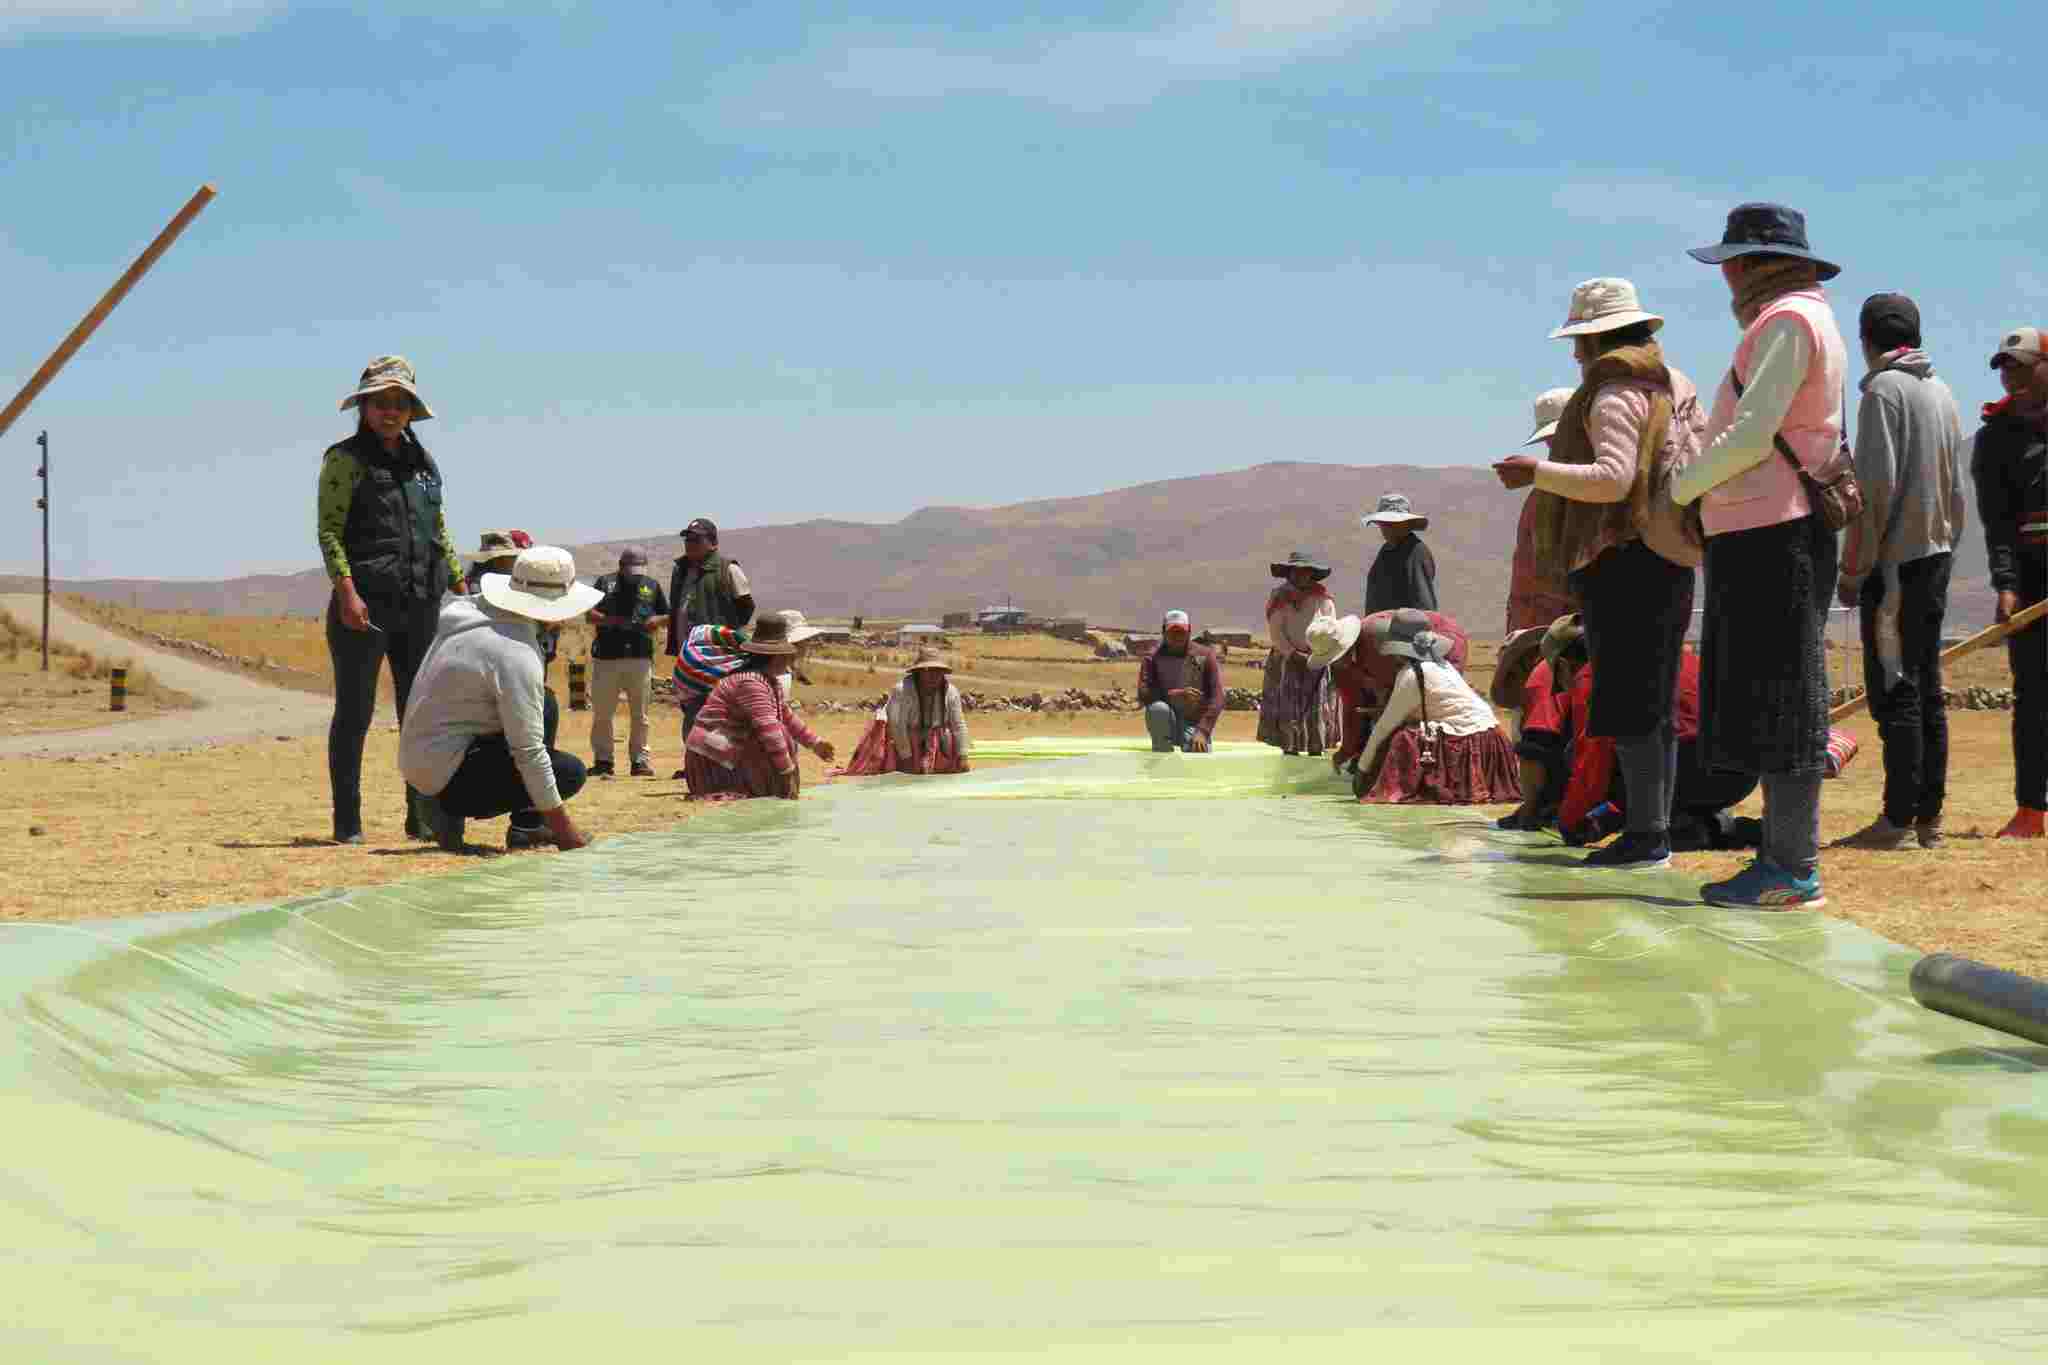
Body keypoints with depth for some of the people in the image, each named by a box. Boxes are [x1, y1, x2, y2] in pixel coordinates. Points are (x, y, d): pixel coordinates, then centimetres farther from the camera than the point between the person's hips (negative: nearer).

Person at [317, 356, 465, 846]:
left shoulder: (424, 464, 16)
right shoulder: (346, 459, -1)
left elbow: (440, 534, 22)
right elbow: (329, 531, -8)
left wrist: (462, 590, 17)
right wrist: (346, 592, -19)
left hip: (420, 604, 6)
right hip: (365, 604, -5)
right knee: (354, 713, -1)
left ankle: (422, 816, 12)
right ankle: (347, 823, 3)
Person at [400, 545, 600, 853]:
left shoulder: (466, 609, 1)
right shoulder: (516, 656, -24)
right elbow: (528, 752, -24)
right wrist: (564, 829, -18)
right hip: (447, 776, -9)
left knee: (543, 706, 16)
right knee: (570, 772, -9)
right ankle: (452, 809, -7)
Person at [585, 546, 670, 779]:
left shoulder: (651, 586, 14)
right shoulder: (605, 583, 6)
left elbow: (667, 615, 19)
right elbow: (589, 614, 1)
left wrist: (656, 620, -3)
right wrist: (610, 621, -16)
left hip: (640, 657, 2)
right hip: (606, 656, -2)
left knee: (639, 714, 4)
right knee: (602, 714, 0)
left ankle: (640, 760, 10)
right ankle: (603, 760, 8)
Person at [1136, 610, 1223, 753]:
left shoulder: (1205, 655, -2)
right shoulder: (1154, 658, -1)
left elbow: (1217, 699, -9)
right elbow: (1143, 694, -15)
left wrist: (1202, 731, -23)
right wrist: (1177, 694, -29)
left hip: (1193, 725, -1)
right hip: (1165, 725, 1)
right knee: (1159, 709, -34)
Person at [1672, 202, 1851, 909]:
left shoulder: (1788, 321, -10)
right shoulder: (1798, 321, 22)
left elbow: (1751, 435, -17)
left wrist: (1679, 487, -6)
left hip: (1769, 534, -10)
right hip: (1763, 536, 10)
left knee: (1779, 701, -9)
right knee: (1762, 702, 11)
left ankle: (1793, 869, -8)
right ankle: (1781, 858, 14)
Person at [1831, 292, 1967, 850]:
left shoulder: (1883, 390, -10)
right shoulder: (1942, 393, 15)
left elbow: (1877, 485, -16)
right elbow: (1954, 487, 17)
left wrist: (1852, 567, -13)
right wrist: (1946, 544, 21)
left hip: (1895, 558, -8)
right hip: (1936, 554, 8)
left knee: (1894, 690, -8)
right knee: (1926, 688, 10)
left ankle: (1899, 819, -9)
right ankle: (1929, 818, 11)